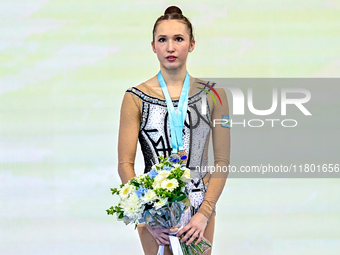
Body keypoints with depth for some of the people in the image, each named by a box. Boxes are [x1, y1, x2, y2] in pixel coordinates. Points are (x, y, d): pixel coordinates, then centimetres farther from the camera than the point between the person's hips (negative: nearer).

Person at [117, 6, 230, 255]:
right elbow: (125, 164, -5)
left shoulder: (213, 95, 0)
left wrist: (204, 213, -10)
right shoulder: (136, 98, -3)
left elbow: (222, 160, -1)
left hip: (200, 206, 1)